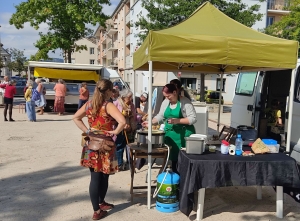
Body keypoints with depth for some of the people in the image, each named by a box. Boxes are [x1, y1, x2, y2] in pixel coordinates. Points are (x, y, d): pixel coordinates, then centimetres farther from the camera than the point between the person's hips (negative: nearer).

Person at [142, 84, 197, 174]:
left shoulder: (185, 102, -11)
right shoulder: (165, 102, 8)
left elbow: (193, 118, -15)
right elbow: (160, 116, 14)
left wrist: (177, 120, -21)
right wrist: (150, 122, -2)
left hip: (183, 134, -5)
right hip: (170, 134, 6)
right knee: (173, 157, 10)